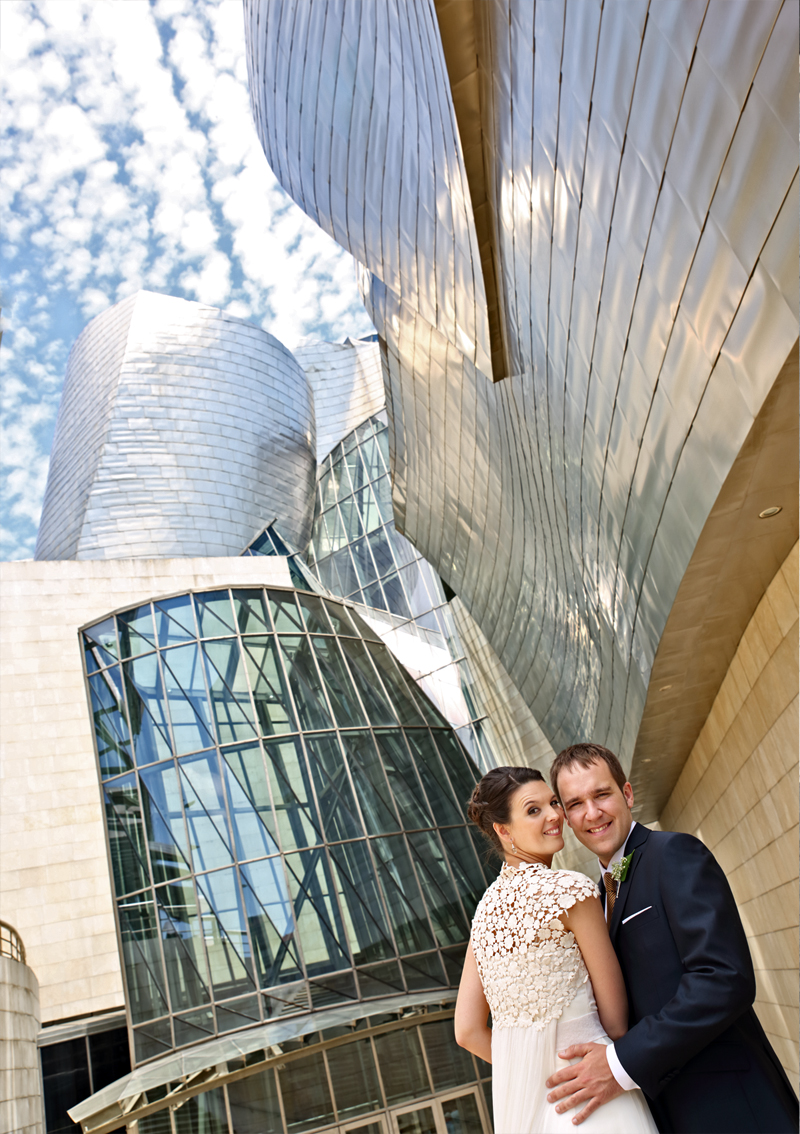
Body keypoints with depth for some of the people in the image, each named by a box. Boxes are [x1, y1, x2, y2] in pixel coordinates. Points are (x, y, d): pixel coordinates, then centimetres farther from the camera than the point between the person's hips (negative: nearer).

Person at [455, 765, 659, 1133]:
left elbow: (468, 1032, 4)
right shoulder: (571, 889, -16)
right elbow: (615, 1019, -9)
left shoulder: (485, 909, 3)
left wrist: (532, 1072, 12)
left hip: (517, 1099, 6)